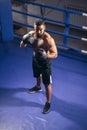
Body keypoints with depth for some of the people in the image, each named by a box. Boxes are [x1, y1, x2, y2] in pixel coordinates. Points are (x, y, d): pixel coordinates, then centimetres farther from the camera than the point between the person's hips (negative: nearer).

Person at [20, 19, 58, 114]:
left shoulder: (48, 39, -33)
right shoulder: (31, 34, -16)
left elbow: (55, 54, -30)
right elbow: (22, 46, -7)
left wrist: (46, 56, -49)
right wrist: (24, 40, -30)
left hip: (45, 63, -5)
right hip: (35, 60, 6)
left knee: (47, 84, 6)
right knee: (37, 75, 33)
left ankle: (48, 103, 24)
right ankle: (38, 87, 64)